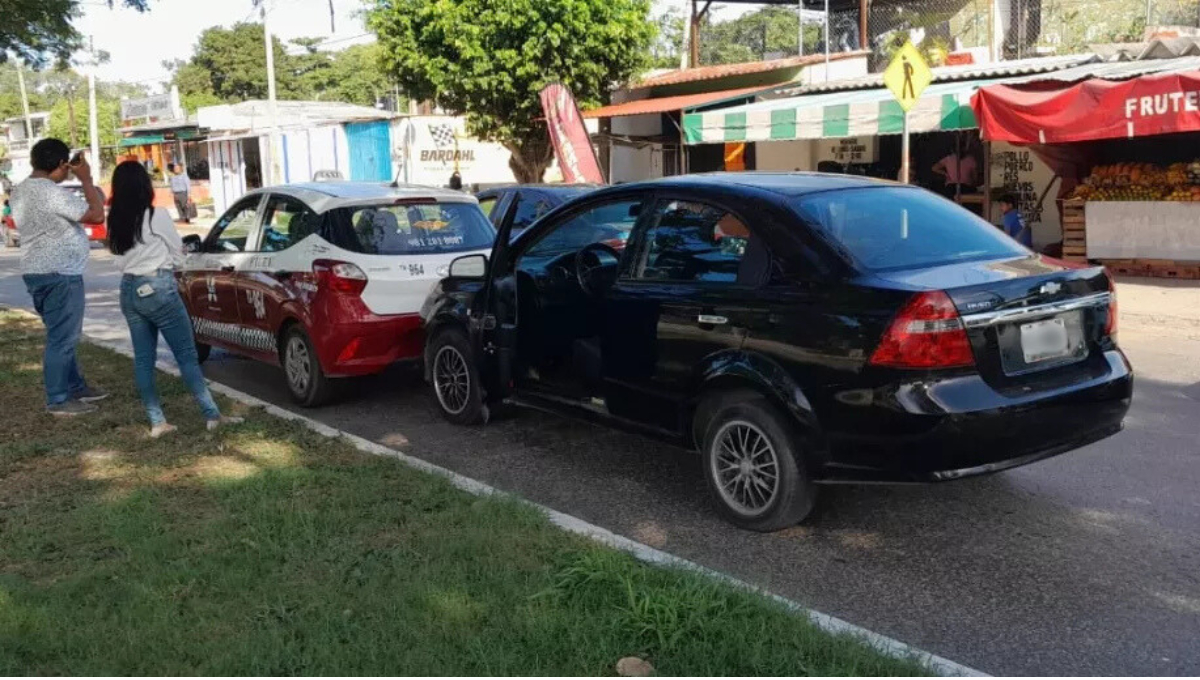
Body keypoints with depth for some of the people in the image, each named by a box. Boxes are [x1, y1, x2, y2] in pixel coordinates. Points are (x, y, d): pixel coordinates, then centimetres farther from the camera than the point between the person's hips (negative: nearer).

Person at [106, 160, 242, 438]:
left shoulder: (115, 221, 4)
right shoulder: (157, 216, -13)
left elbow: (121, 259, 7)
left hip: (130, 290, 6)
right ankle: (212, 415, 2)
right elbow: (178, 254, -2)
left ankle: (157, 422, 10)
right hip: (158, 289, -6)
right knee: (187, 355, -1)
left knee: (143, 358, 8)